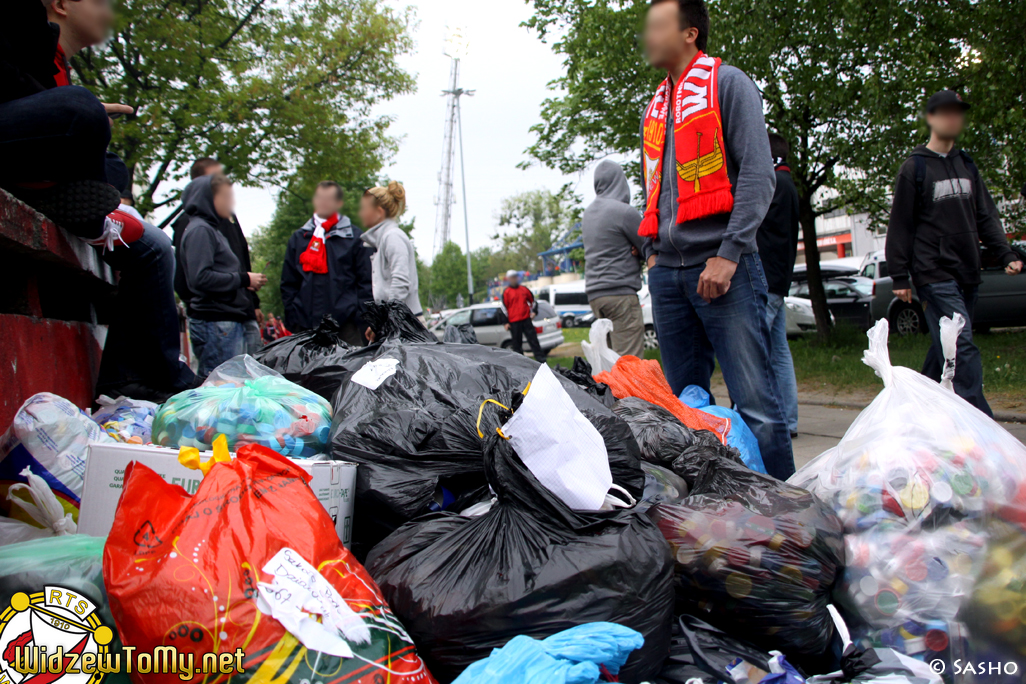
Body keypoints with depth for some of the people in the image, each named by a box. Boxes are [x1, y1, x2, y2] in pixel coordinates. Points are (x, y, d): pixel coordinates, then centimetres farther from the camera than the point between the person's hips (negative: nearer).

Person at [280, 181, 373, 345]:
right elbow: (288, 282, 16)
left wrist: (362, 318, -4)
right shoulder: (298, 238, 15)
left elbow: (366, 281, 5)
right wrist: (292, 319, 6)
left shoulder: (355, 237, 8)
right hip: (306, 324, 3)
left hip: (346, 324, -2)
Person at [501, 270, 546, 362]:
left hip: (526, 320, 3)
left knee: (533, 339, 2)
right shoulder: (506, 292, 1)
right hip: (514, 322, -3)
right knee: (517, 342, 3)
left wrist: (534, 311, 8)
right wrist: (506, 322, -5)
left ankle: (541, 359, 5)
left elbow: (532, 300, 22)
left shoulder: (524, 290, 11)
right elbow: (504, 308, -1)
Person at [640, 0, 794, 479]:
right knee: (684, 401, 8)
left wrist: (728, 253, -15)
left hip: (722, 268, -6)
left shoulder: (727, 84, 2)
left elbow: (757, 174, -8)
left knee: (755, 403, -9)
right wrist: (653, 251, 14)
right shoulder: (655, 108, 22)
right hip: (667, 273, 7)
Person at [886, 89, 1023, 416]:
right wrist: (900, 276, -7)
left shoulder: (967, 165, 17)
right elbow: (900, 226, -3)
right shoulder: (915, 168, -1)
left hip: (968, 276, 6)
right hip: (935, 276, -6)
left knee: (948, 350, 9)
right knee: (963, 349, -15)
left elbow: (986, 216, 16)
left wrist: (1005, 254, 3)